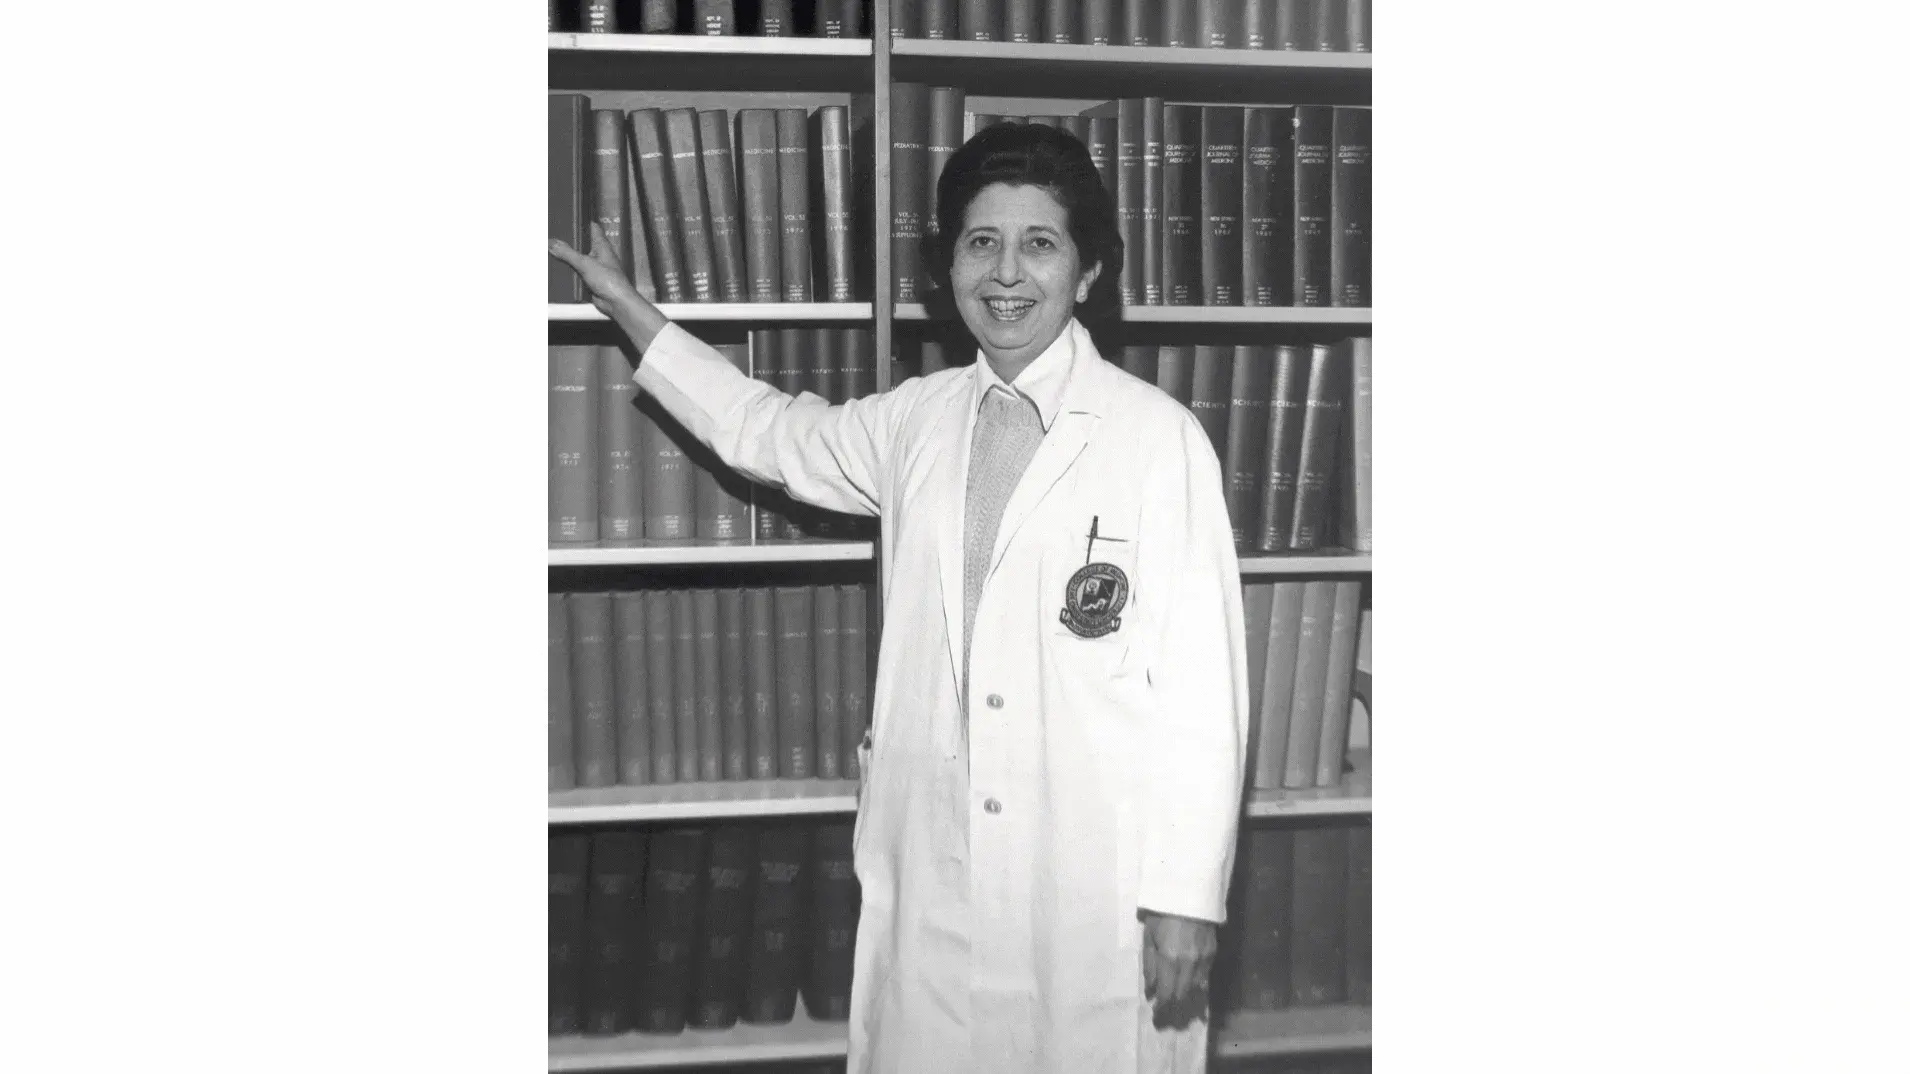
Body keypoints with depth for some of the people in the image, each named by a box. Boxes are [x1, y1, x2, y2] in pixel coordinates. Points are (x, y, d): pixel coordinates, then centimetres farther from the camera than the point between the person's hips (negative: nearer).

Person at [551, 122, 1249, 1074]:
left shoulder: (1159, 435, -8)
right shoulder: (917, 421, 8)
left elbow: (1201, 677, -9)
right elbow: (780, 437, 28)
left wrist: (1187, 897, -10)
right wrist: (632, 314, 29)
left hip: (1098, 887, -4)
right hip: (932, 876, 5)